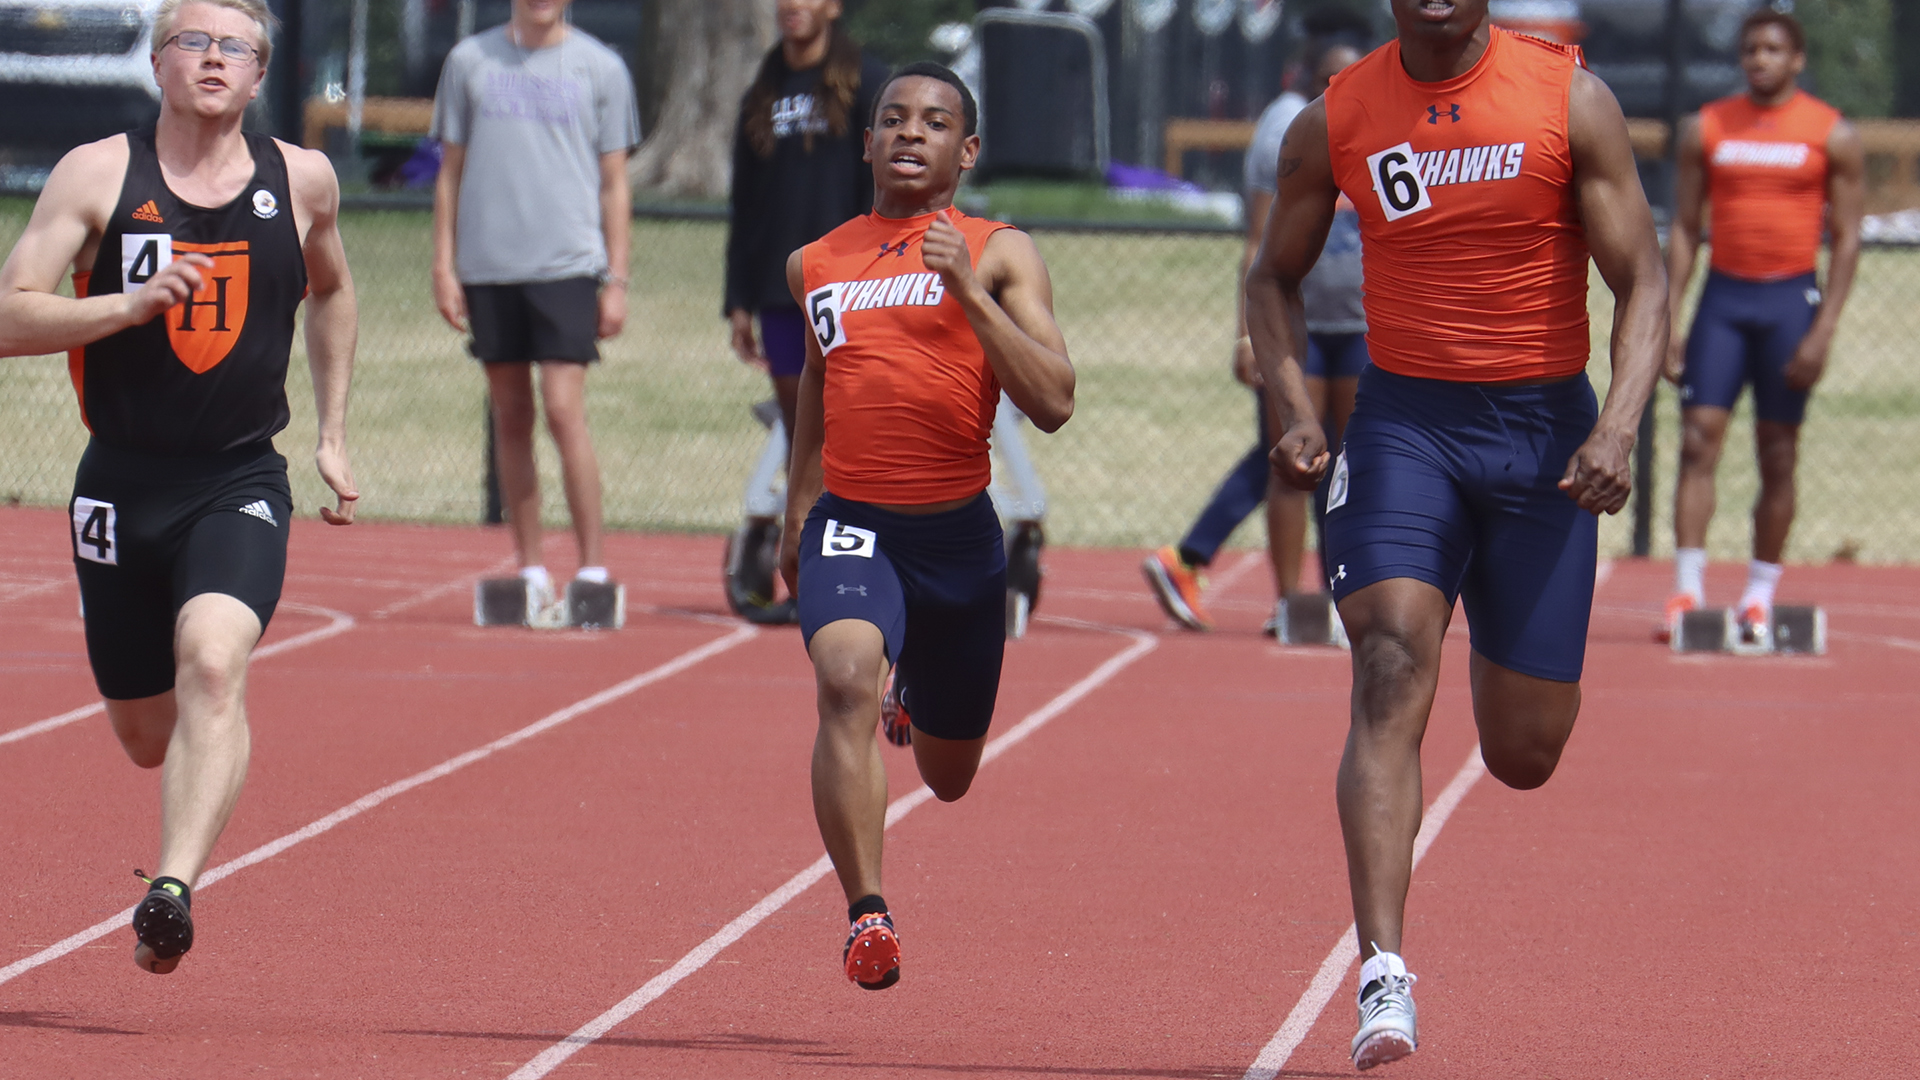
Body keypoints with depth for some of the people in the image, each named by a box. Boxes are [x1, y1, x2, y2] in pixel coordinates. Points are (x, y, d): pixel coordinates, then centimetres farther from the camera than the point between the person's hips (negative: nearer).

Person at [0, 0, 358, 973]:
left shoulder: (301, 181, 4)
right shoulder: (97, 176, -4)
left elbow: (330, 292, 25)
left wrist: (332, 435, 21)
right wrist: (135, 303, -22)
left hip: (241, 484, 0)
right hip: (123, 482, 1)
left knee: (212, 665, -28)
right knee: (146, 733, 12)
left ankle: (172, 891, -37)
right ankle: (193, 827, 49)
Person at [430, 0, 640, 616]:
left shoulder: (601, 68, 5)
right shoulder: (469, 61, 9)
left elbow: (614, 183, 7)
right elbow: (451, 171, 14)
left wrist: (616, 281, 2)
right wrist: (443, 267, 6)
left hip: (567, 263, -3)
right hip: (487, 263, 3)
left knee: (563, 410, -12)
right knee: (510, 417, 6)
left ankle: (592, 570, -7)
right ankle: (531, 575, 13)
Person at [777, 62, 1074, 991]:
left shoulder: (998, 254, -1)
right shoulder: (817, 264, 10)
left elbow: (1052, 405, -12)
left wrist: (967, 291, -20)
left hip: (957, 531, 0)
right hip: (849, 523, 0)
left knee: (948, 776, 16)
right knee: (846, 678, -32)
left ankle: (914, 693, 53)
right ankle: (867, 916, -31)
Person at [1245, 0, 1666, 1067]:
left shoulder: (1571, 99, -5)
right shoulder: (1335, 121, 1)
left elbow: (1643, 280, -4)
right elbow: (1276, 275, 14)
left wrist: (1618, 427, -19)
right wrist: (1294, 408, -3)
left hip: (1543, 428, 0)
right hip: (1403, 422, 0)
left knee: (1524, 754, 5)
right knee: (1392, 676, -22)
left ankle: (1505, 653, 46)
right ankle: (1384, 977, -26)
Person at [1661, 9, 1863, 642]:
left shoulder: (1832, 135, 0)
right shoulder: (1706, 129, 8)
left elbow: (1847, 239, -1)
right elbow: (1685, 227, 10)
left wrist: (1823, 331, -9)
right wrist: (1667, 321, 2)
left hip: (1791, 298, -2)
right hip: (1723, 295, 2)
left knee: (1777, 454, 2)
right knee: (1698, 441, -8)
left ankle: (1760, 595, 9)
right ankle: (1687, 590, -10)